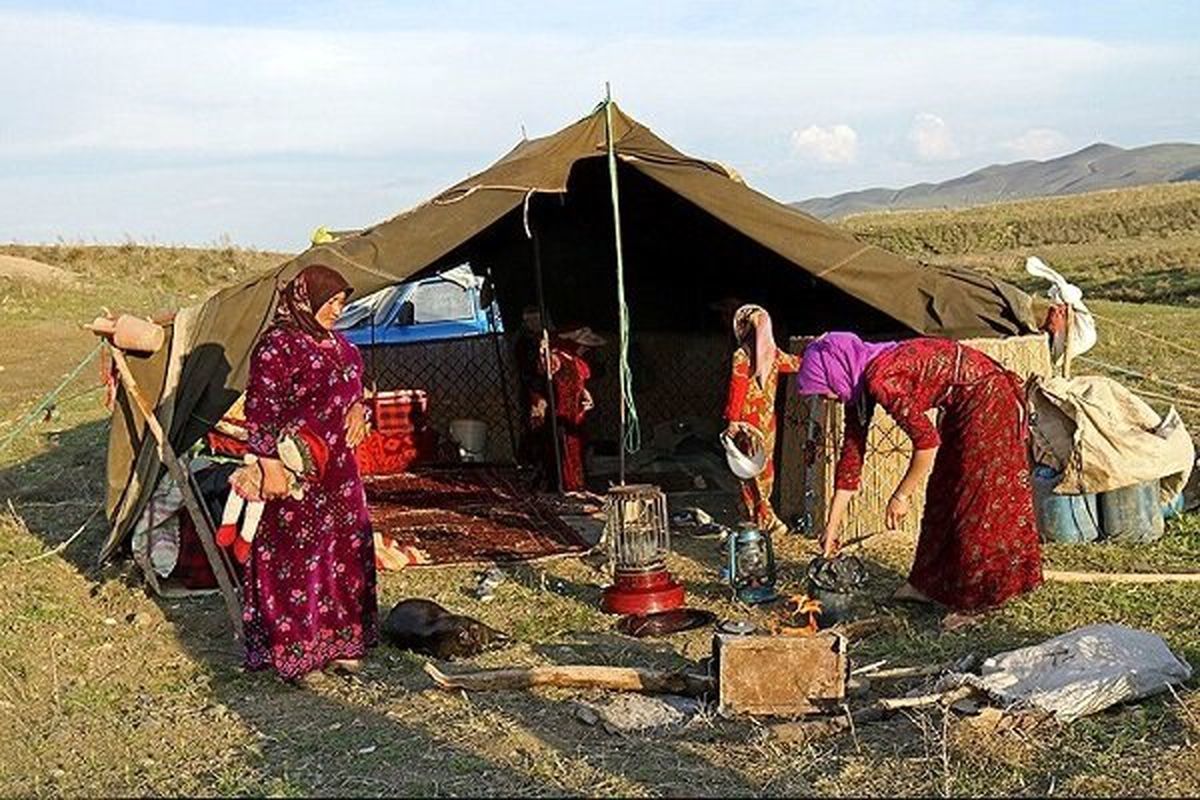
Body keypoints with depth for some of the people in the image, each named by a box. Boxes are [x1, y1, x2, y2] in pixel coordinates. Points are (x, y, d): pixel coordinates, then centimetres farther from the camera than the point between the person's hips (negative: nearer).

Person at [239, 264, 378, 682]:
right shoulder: (277, 345, -13)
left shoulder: (338, 344, 13)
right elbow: (260, 410, -18)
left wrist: (358, 410, 6)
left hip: (338, 471, 9)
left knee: (344, 550, 13)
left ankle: (336, 641, 25)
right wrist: (269, 463, -24)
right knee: (292, 557, -2)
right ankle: (290, 650, 8)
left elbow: (353, 390, 28)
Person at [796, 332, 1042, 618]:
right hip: (964, 406, 10)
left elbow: (927, 442, -24)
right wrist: (832, 525, 7)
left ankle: (975, 601, 4)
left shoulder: (882, 380, -27)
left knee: (974, 500, -5)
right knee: (943, 494, 15)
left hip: (988, 399, -10)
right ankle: (931, 585, 26)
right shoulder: (860, 383, 1)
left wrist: (901, 496, -12)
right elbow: (851, 453, 6)